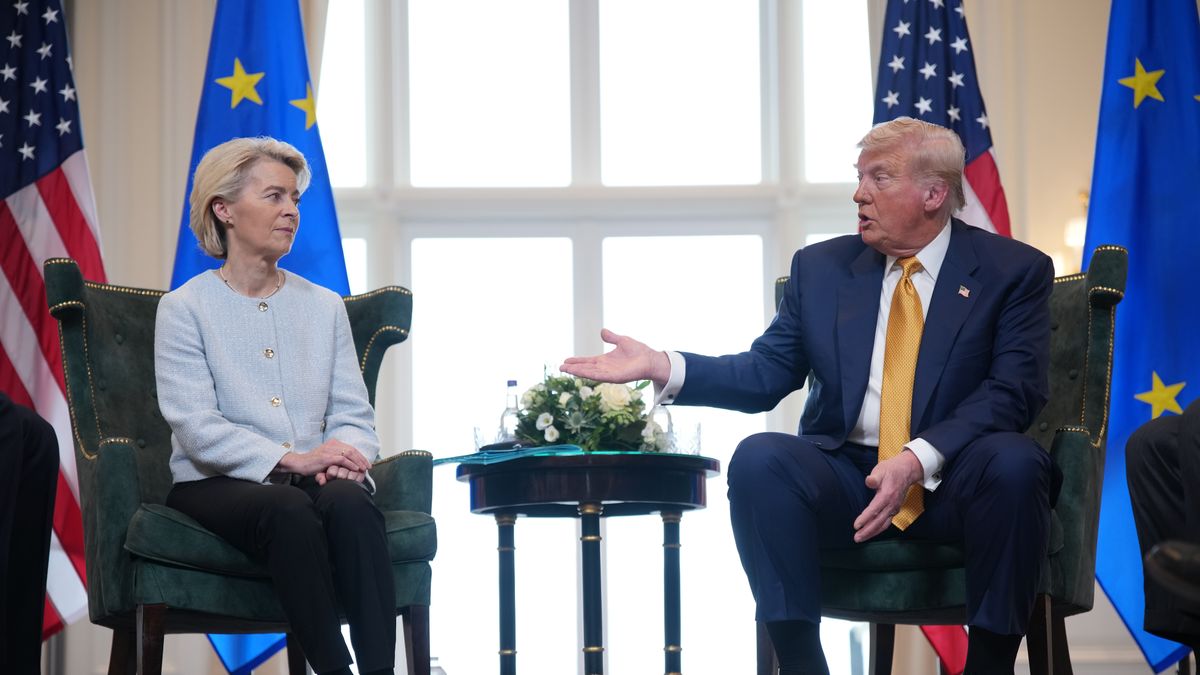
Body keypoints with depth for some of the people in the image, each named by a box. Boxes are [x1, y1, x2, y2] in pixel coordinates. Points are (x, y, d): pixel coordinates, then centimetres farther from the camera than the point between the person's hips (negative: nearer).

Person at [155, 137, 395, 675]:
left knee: (350, 502, -33)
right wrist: (292, 459, -21)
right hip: (217, 485, -3)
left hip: (315, 477, 3)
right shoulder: (184, 308, 3)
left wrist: (344, 455, -15)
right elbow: (197, 428, -9)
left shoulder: (324, 306, 17)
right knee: (288, 508, -37)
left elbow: (354, 414, 10)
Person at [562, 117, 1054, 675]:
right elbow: (765, 376, 8)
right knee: (758, 458, -27)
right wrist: (662, 367, -9)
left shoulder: (1015, 271, 1)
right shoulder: (821, 268, 12)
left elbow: (1012, 393, -10)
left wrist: (919, 459, -26)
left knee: (1014, 462, -34)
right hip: (845, 478, 3)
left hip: (953, 484, -2)